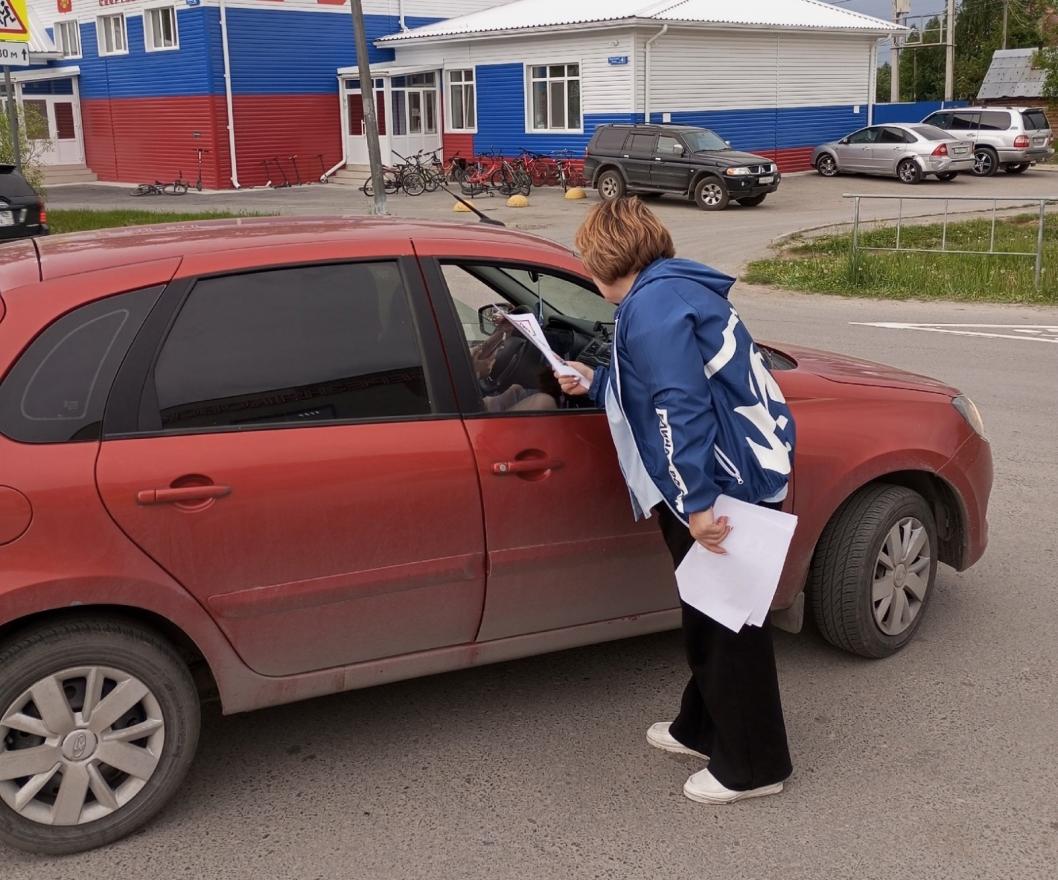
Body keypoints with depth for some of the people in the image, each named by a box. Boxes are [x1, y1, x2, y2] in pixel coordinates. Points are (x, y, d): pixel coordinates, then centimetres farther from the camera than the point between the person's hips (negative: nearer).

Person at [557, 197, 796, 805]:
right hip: (729, 478, 11)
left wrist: (696, 502, -28)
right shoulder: (673, 288, 15)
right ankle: (704, 728, 39)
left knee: (728, 622, 1)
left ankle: (752, 766, 15)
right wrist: (595, 383, 30)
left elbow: (680, 406, -26)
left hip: (724, 485, -11)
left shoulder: (652, 304, -17)